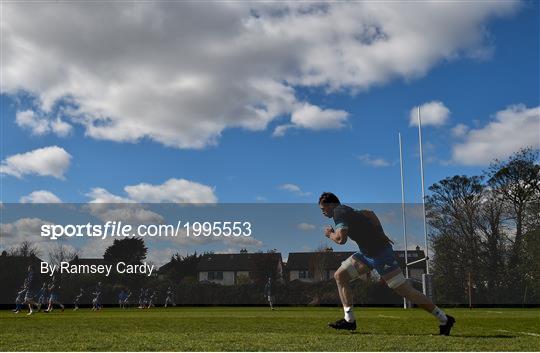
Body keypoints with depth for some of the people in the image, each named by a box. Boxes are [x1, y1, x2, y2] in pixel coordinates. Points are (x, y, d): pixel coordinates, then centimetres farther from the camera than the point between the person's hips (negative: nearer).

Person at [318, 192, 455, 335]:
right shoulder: (344, 210, 15)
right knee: (340, 276, 4)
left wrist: (330, 234, -4)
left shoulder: (339, 212, -13)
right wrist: (380, 235, 17)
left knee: (406, 291, -5)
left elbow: (341, 239, -25)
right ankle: (349, 320, 5)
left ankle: (444, 319, 6)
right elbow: (369, 213, 24)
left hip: (379, 253, -10)